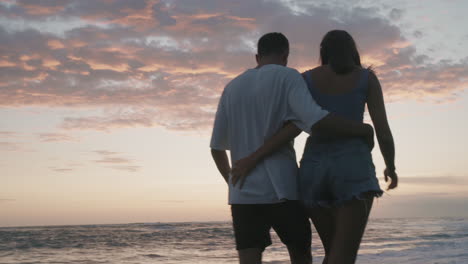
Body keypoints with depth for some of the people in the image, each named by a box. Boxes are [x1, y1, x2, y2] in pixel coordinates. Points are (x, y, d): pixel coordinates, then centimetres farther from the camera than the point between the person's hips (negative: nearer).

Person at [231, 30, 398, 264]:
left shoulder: (306, 79, 10)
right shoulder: (367, 77, 7)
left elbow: (296, 125, -6)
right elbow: (383, 132, 2)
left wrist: (253, 159, -6)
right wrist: (391, 168, 20)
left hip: (314, 171, 4)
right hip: (352, 169, -3)